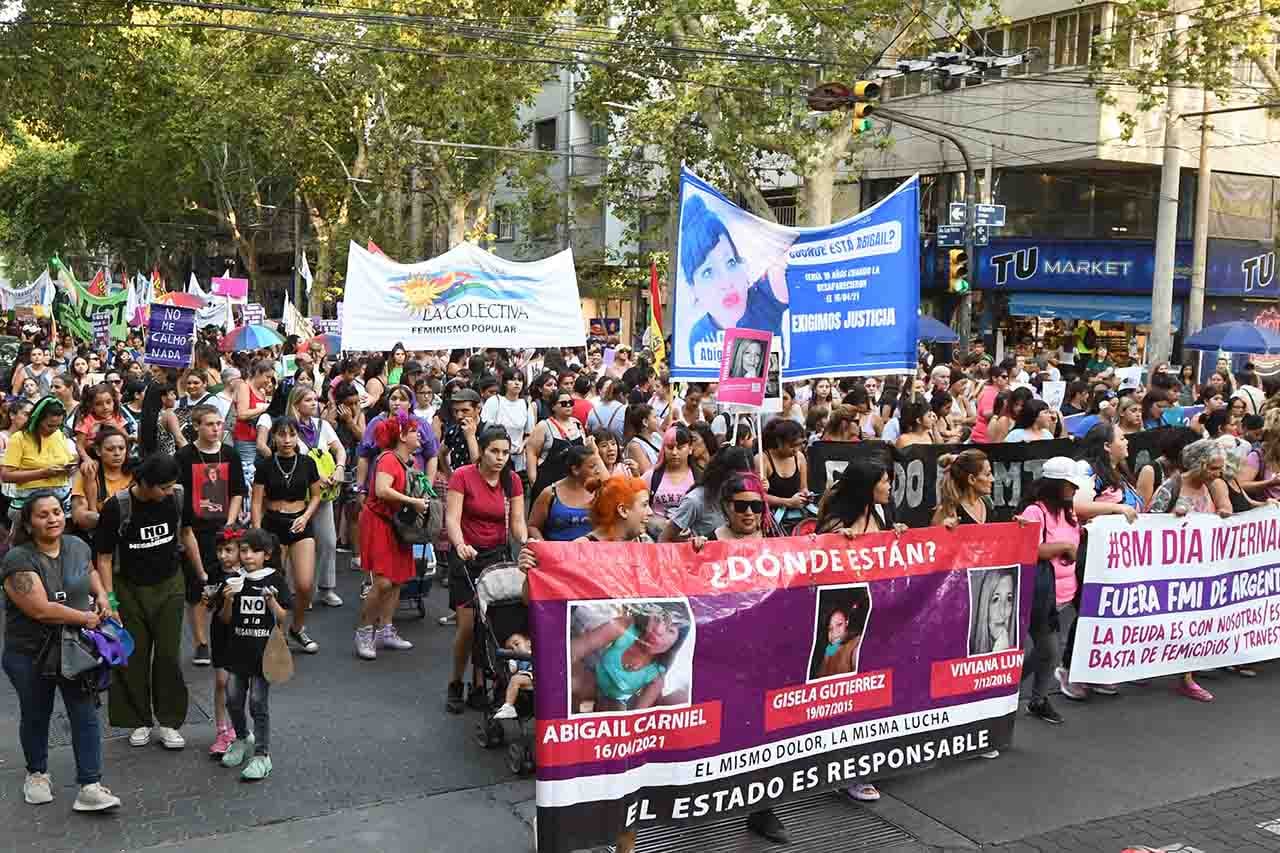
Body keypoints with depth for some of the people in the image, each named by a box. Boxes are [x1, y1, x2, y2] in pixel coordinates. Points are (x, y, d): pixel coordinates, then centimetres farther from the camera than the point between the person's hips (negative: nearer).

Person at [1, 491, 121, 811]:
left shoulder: (78, 546, -1)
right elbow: (41, 610, -26)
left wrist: (101, 596, 4)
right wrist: (88, 619, -18)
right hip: (30, 655, -3)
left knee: (85, 715, -3)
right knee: (36, 716, 17)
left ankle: (90, 786, 0)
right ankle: (36, 773, 39)